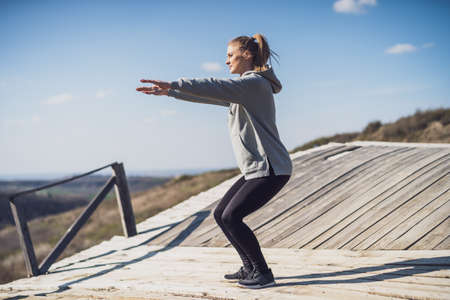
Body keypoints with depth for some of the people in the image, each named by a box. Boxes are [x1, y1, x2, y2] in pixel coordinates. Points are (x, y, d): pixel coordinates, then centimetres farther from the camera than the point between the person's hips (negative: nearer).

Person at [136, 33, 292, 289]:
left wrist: (172, 84, -26)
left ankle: (263, 273, -1)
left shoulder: (255, 83, -12)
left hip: (271, 169, -10)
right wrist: (169, 92, 21)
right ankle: (250, 268, 17)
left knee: (231, 217, -14)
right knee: (221, 214, 7)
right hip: (256, 170, 10)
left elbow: (213, 87, -23)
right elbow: (209, 95, 23)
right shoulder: (243, 87, 19)